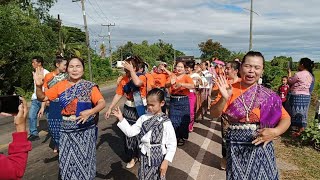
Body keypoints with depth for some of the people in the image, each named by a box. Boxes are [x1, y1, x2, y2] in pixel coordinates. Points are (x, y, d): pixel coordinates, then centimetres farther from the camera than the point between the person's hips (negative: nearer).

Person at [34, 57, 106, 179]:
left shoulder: (89, 86, -7)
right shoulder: (61, 85, 1)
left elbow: (102, 103, -14)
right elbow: (42, 98, 5)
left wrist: (90, 112, -31)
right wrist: (39, 85, -14)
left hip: (85, 129, -2)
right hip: (67, 129, 2)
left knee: (84, 158, 9)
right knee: (68, 159, 11)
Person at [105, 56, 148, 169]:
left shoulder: (142, 77, -12)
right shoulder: (124, 79, 3)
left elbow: (137, 83, -36)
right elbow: (118, 94, 5)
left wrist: (131, 70, -24)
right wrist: (110, 108, 3)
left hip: (141, 110, -4)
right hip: (128, 110, 5)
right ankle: (132, 157, 24)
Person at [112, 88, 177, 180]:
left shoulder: (166, 122, -15)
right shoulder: (143, 118, -3)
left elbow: (172, 143, -13)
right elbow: (130, 132, -3)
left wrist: (166, 161, -15)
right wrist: (121, 118, -11)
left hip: (158, 157, -3)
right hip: (145, 156, 3)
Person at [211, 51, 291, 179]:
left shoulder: (268, 95, -4)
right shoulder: (230, 90, -4)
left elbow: (286, 118, -1)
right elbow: (214, 114, -10)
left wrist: (275, 132, -20)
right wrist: (224, 99, -28)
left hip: (260, 146, 0)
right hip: (236, 147, 0)